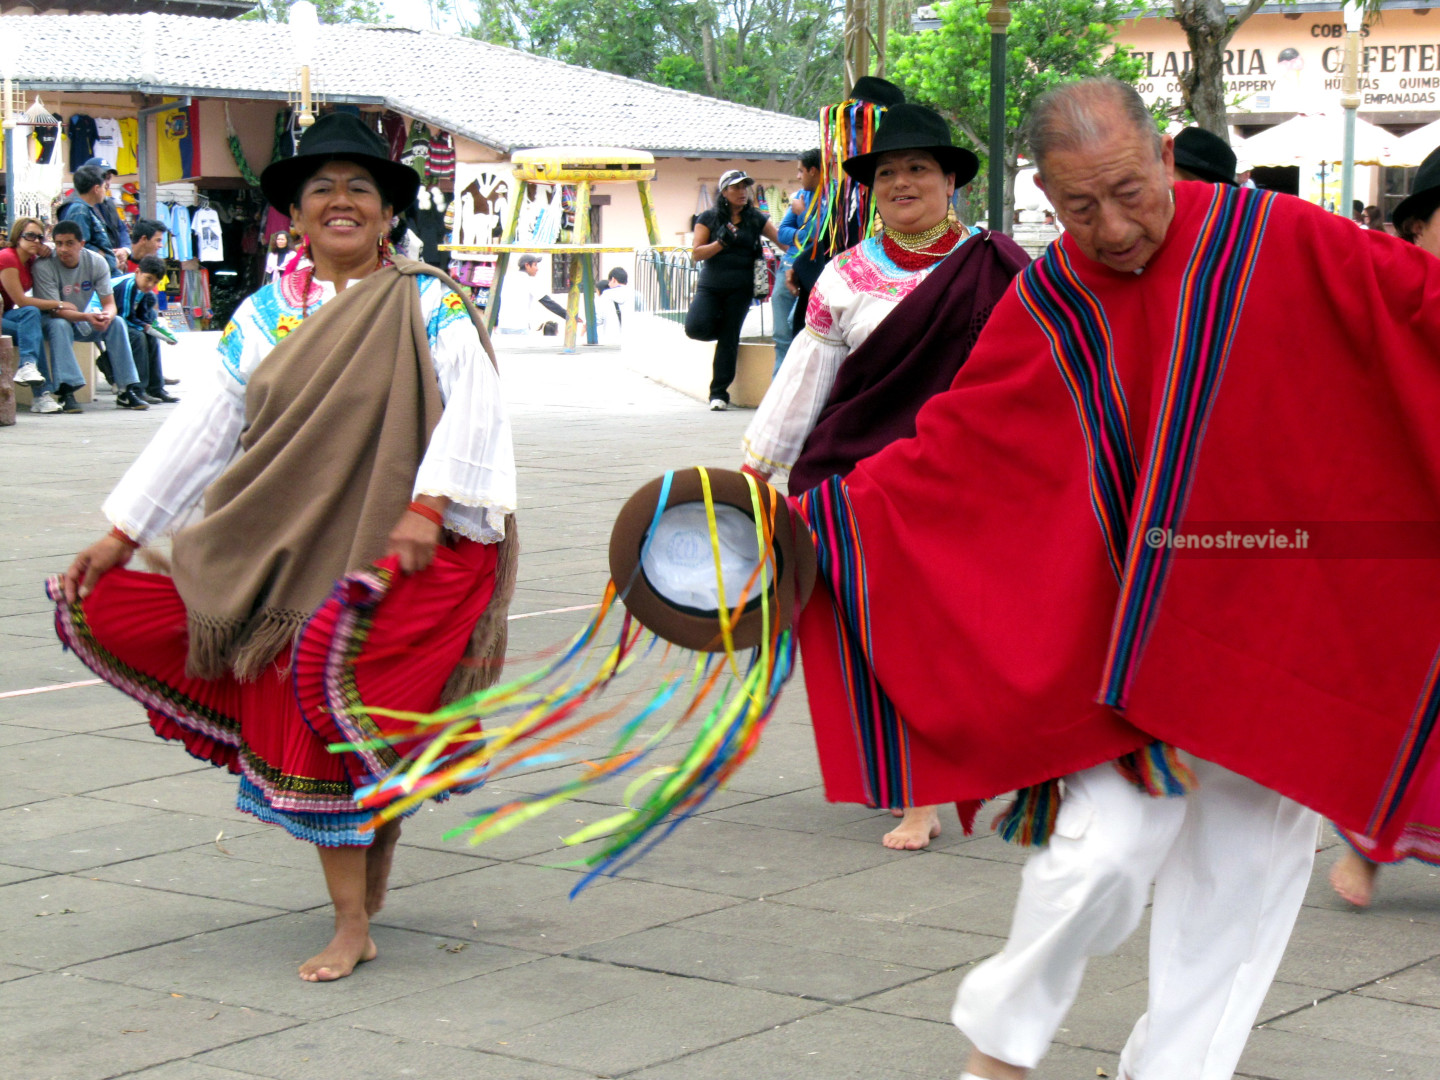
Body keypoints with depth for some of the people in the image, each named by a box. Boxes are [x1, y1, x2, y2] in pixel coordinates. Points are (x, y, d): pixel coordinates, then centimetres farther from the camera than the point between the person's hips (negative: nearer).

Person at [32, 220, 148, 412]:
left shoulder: (96, 262, -11)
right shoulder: (44, 266, -23)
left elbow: (110, 303, -12)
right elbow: (55, 310, -27)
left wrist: (107, 315, -38)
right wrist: (87, 317, -43)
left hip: (82, 323, 4)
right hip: (51, 321, -4)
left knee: (117, 323, -20)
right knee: (59, 326, -37)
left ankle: (127, 390, -21)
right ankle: (65, 391, -43)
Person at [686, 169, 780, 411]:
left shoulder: (755, 219, 4)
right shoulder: (709, 218, 2)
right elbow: (695, 254, -4)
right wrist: (722, 242, -16)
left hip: (740, 288, 0)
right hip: (710, 286, 0)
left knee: (729, 339, -3)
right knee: (695, 327, -19)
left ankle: (719, 393, 6)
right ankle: (723, 328, 17)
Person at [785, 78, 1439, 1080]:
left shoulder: (1277, 243, -7)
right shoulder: (1046, 308, -1)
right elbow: (944, 452, 2)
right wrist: (812, 520, -6)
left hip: (1277, 625, 0)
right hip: (1126, 629, 0)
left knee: (1249, 866, 5)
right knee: (1107, 848, -12)